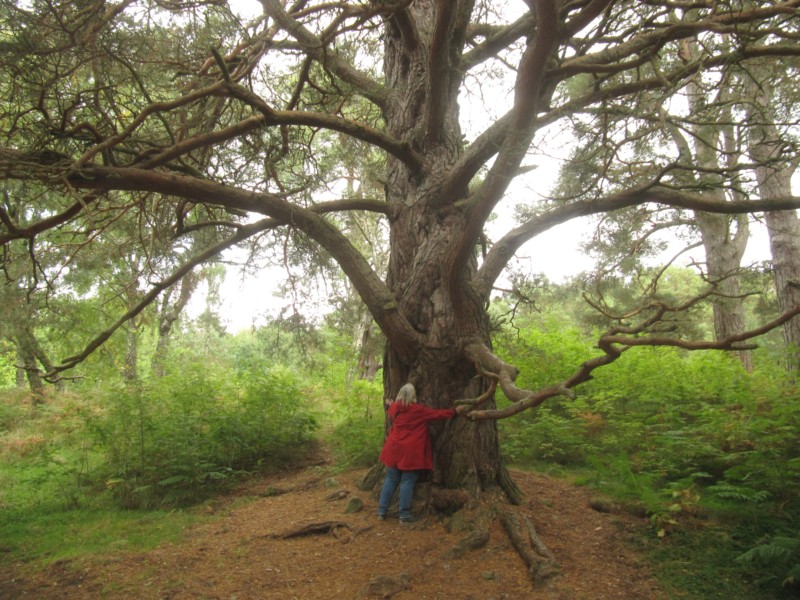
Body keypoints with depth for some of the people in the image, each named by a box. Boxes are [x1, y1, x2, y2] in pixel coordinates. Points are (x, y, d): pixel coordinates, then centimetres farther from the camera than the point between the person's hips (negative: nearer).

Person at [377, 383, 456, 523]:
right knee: (407, 482, 2)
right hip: (410, 452, -5)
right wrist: (454, 411, 11)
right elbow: (437, 413, -1)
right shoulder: (419, 410, -11)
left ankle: (382, 511, 16)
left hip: (394, 450, 5)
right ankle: (404, 515, 7)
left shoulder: (394, 408, 3)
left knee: (390, 480, 13)